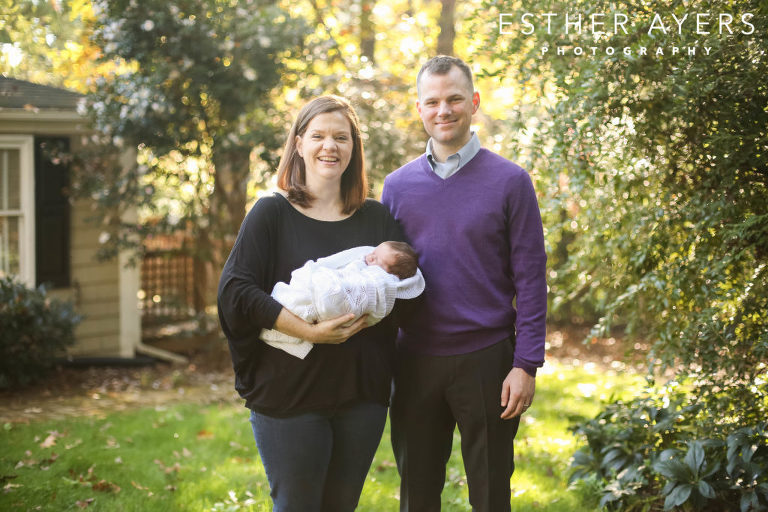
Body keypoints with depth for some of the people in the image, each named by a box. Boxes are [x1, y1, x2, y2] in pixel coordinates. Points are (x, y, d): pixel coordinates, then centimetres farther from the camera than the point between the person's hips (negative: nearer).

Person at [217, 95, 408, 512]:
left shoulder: (377, 218, 11)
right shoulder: (272, 213, 0)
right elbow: (235, 291, -11)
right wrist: (307, 330, -21)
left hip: (362, 392, 4)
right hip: (288, 391, -3)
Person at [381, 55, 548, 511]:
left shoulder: (510, 182, -3)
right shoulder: (397, 186, 6)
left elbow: (531, 280, -4)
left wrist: (526, 365, -10)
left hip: (486, 361, -3)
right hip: (415, 363, 3)